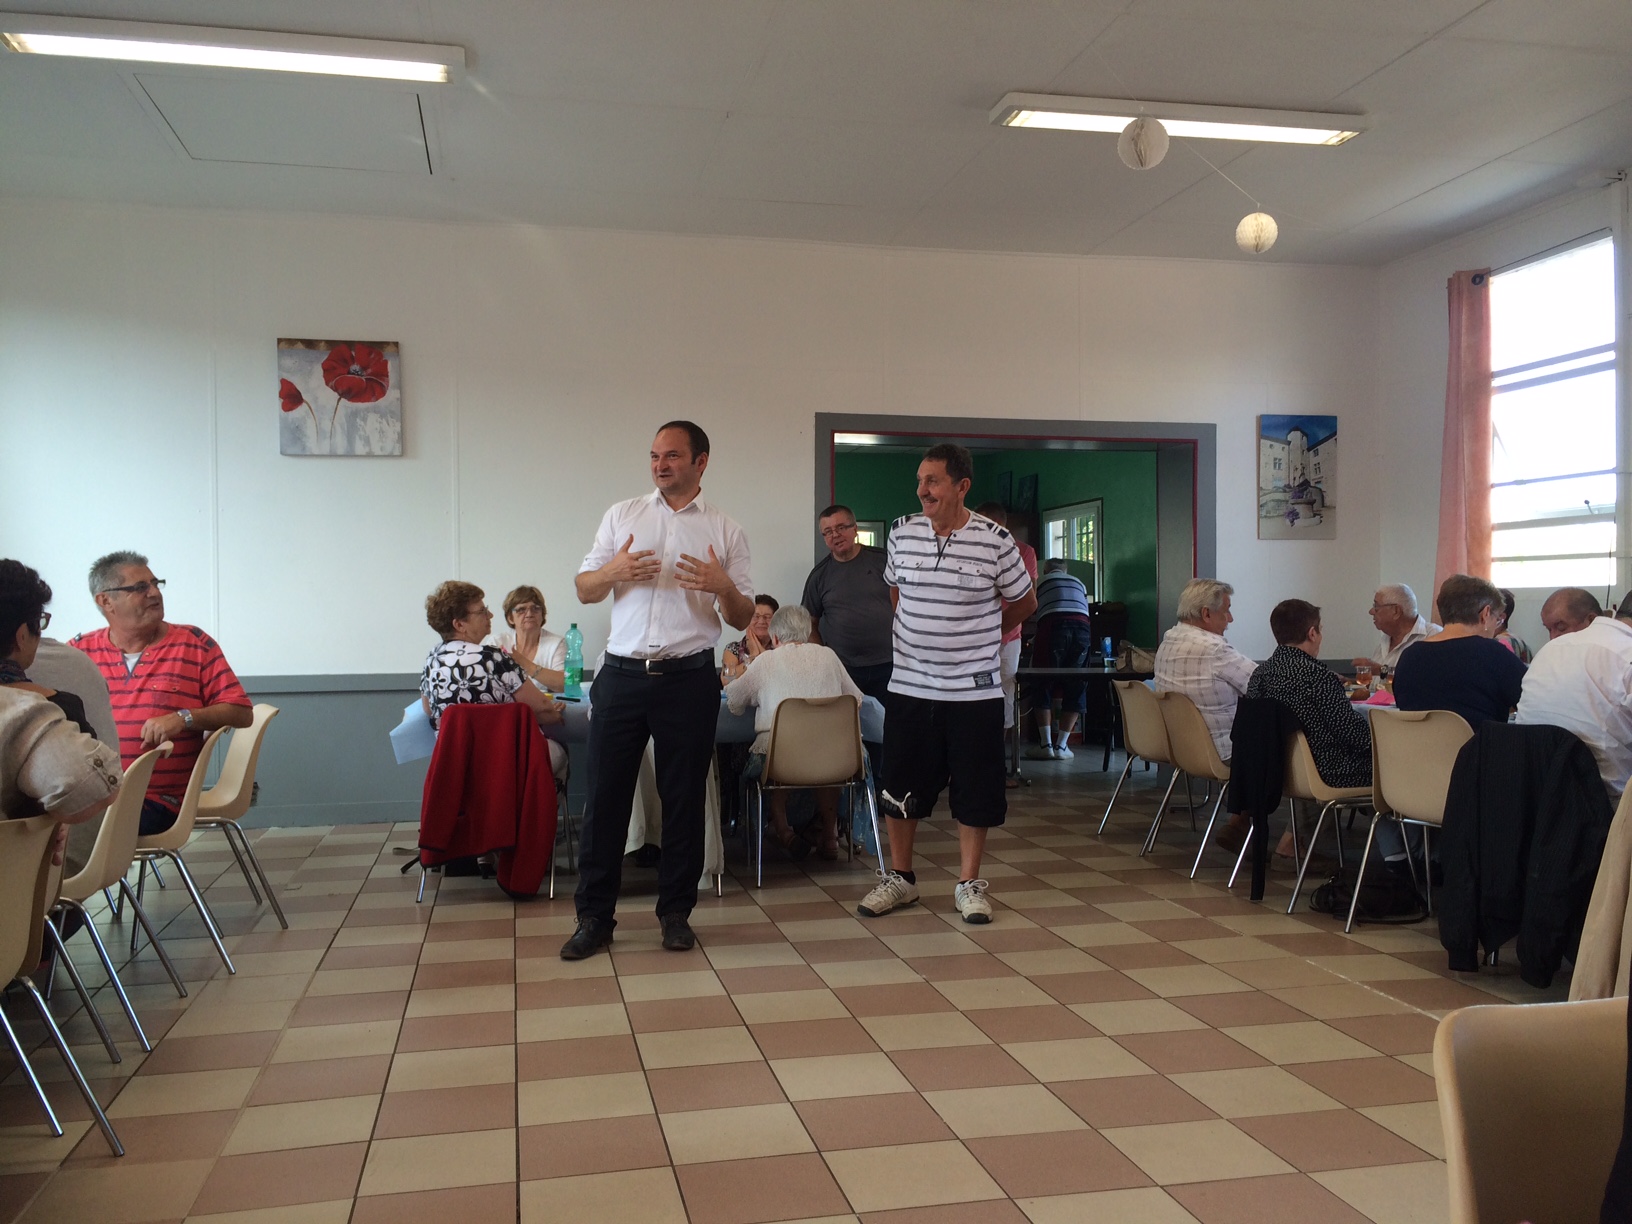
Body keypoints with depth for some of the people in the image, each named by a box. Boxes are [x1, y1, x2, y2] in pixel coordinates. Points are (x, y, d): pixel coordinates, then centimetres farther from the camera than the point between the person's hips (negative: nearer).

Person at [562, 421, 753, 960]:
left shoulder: (725, 531, 7)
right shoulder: (621, 516, 12)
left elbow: (742, 620, 6)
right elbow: (584, 590, 11)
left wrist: (723, 587, -15)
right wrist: (613, 572, -10)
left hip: (688, 679, -1)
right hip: (623, 674, 1)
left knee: (684, 799, 6)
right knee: (605, 795, 2)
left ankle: (675, 912, 19)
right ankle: (594, 916, 12)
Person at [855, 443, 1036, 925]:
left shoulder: (995, 541, -9)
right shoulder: (902, 532, 1)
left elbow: (1024, 603, 6)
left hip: (975, 690, -2)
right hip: (909, 686, 3)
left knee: (974, 791, 6)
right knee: (899, 788, 9)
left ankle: (969, 884, 21)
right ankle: (899, 877, 27)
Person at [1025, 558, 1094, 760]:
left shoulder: (1041, 581, 23)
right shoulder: (1078, 582, 30)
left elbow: (1033, 608, 25)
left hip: (1053, 625, -2)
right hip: (1083, 627, 3)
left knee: (1043, 685, 5)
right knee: (1075, 689, 9)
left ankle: (1045, 744, -3)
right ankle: (1061, 746, 4)